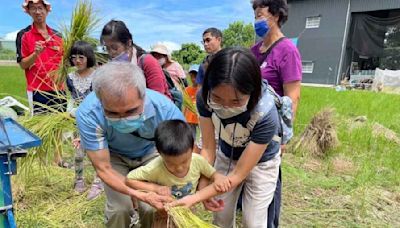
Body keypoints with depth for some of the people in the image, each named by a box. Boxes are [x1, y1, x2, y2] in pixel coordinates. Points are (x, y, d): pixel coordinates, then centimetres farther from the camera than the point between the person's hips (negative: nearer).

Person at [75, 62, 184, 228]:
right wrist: (143, 195, -40)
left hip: (149, 153, 1)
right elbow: (103, 169, -28)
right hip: (113, 156, 0)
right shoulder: (88, 114, -35)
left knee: (152, 209, -9)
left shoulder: (164, 108, -34)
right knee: (119, 210, -14)